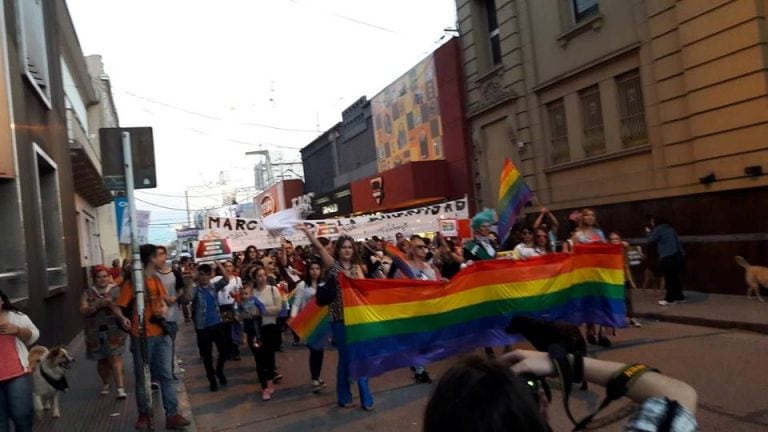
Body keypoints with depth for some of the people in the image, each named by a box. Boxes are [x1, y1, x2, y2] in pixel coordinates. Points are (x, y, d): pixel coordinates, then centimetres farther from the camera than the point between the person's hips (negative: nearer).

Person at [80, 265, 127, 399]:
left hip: (114, 331, -2)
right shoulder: (88, 293, 6)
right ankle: (105, 384, 34)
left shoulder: (117, 290, 2)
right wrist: (98, 304, -19)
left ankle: (120, 388, -12)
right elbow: (83, 311, -4)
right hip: (96, 332, 3)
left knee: (115, 358, -10)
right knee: (102, 359, 13)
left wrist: (112, 304, -20)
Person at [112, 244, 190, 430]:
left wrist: (164, 309, -2)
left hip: (161, 334, 6)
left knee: (166, 375, 5)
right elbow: (116, 306, -13)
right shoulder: (132, 283, -10)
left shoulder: (157, 280, 10)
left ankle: (172, 415, 8)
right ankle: (144, 414, 23)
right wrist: (122, 318, -34)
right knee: (142, 377, 8)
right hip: (141, 337, -5)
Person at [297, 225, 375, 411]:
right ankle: (344, 397, 21)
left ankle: (366, 398, 14)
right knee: (346, 357, 3)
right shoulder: (333, 264, 0)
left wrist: (350, 277, -18)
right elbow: (318, 246, -15)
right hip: (339, 318, -3)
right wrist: (306, 231, -27)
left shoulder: (356, 267, 10)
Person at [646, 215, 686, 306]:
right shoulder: (669, 228, 18)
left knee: (669, 278, 0)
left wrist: (649, 232, 14)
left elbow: (651, 240, -2)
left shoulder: (658, 229, -8)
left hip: (668, 257, -8)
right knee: (675, 277, 17)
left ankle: (670, 299, 6)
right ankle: (679, 297, 23)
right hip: (679, 255, 8)